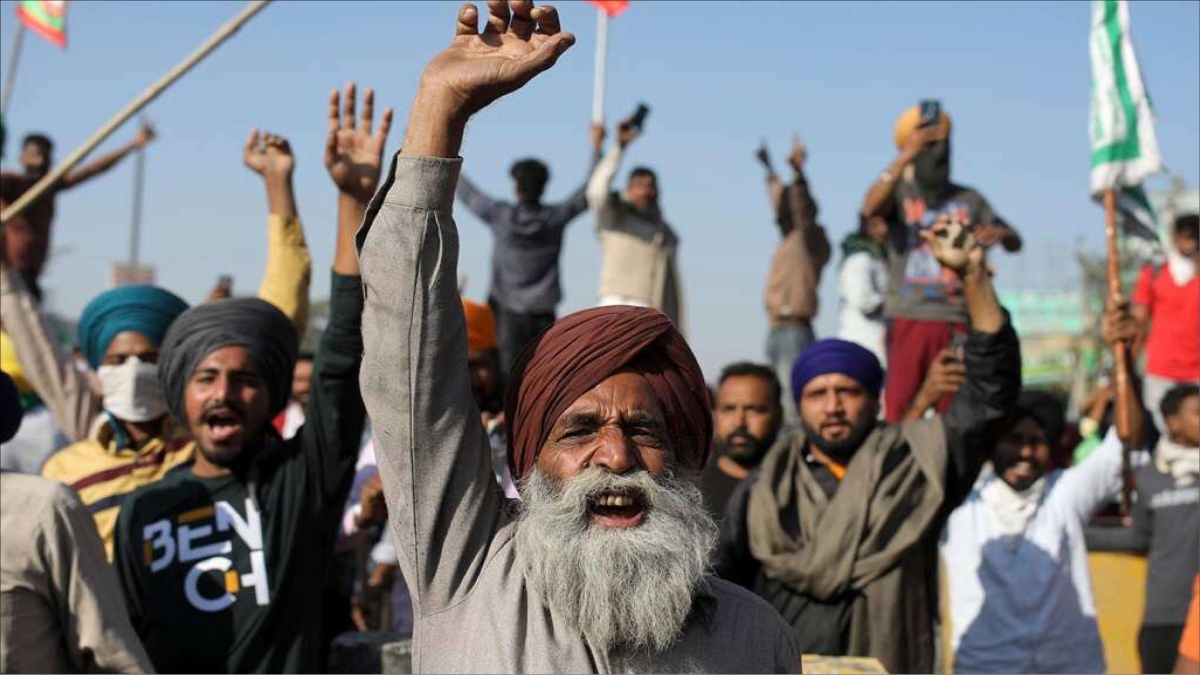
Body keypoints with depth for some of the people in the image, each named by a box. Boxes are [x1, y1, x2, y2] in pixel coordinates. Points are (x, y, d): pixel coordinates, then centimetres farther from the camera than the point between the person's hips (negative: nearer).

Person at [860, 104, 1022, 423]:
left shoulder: (967, 199, 13)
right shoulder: (898, 192, 5)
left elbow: (1015, 242, 13)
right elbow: (870, 208, -18)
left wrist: (1000, 233, -11)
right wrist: (904, 158, -24)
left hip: (958, 319, 3)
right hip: (909, 318, -3)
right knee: (899, 406, -9)